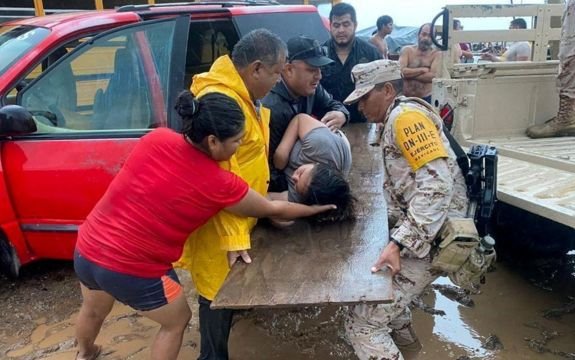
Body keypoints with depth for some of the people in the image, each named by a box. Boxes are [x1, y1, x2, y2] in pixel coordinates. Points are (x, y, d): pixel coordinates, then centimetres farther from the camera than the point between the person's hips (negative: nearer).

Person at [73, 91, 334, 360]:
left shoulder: (155, 139, -7)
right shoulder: (219, 184, -18)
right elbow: (273, 210, -2)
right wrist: (317, 208, 15)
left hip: (86, 248, 6)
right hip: (133, 269, -6)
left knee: (94, 310, 36)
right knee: (177, 321, 23)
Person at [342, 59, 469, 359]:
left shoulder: (405, 115, -14)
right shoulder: (397, 119, 18)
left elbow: (438, 183, -26)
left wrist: (398, 243, -30)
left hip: (429, 240, -11)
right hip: (415, 232, 11)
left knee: (361, 325, -10)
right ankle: (402, 333, 48)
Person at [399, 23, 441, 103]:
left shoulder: (437, 54, -1)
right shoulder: (407, 50, 3)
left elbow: (433, 76, -16)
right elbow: (401, 71, -11)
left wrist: (409, 74, -12)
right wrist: (422, 70, -13)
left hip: (426, 99, -1)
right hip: (405, 98, 1)